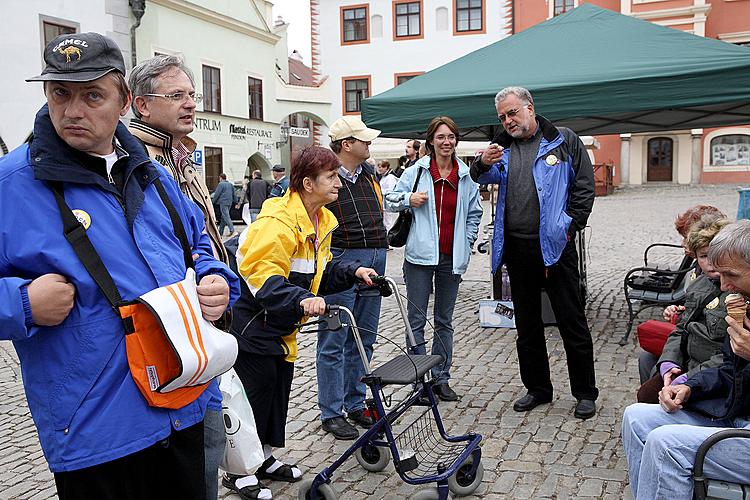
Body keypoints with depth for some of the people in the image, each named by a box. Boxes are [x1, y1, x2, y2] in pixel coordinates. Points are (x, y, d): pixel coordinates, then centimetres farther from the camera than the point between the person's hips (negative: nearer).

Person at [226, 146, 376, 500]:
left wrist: (353, 272, 1)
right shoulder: (279, 220, -27)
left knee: (279, 389, 16)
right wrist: (300, 299, -44)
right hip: (254, 323, -9)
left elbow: (319, 271, 16)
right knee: (256, 390, -1)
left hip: (283, 326, 10)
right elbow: (261, 274, -34)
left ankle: (265, 457, 34)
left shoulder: (322, 221, 6)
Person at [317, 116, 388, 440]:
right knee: (334, 342, 0)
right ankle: (331, 413, 10)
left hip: (374, 261, 8)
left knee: (363, 339, 14)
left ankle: (355, 404, 26)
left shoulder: (369, 173, 15)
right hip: (341, 261, -8)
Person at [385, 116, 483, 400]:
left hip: (451, 257, 3)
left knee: (445, 320, 12)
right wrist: (409, 199, -13)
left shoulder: (467, 176, 7)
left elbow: (474, 214, 14)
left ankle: (441, 379, 23)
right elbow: (389, 200, 6)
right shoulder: (416, 171, 1)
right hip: (420, 255, -2)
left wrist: (466, 243, 5)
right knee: (416, 320, 0)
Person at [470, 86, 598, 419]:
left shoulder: (564, 140, 2)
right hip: (516, 247, 5)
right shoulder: (502, 147, 12)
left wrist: (570, 225, -7)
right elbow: (482, 178, -2)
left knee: (571, 321, 2)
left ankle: (585, 393, 15)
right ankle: (537, 388, 27)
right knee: (527, 324, 13)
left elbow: (585, 186, 0)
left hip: (554, 245, -4)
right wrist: (483, 164, -24)